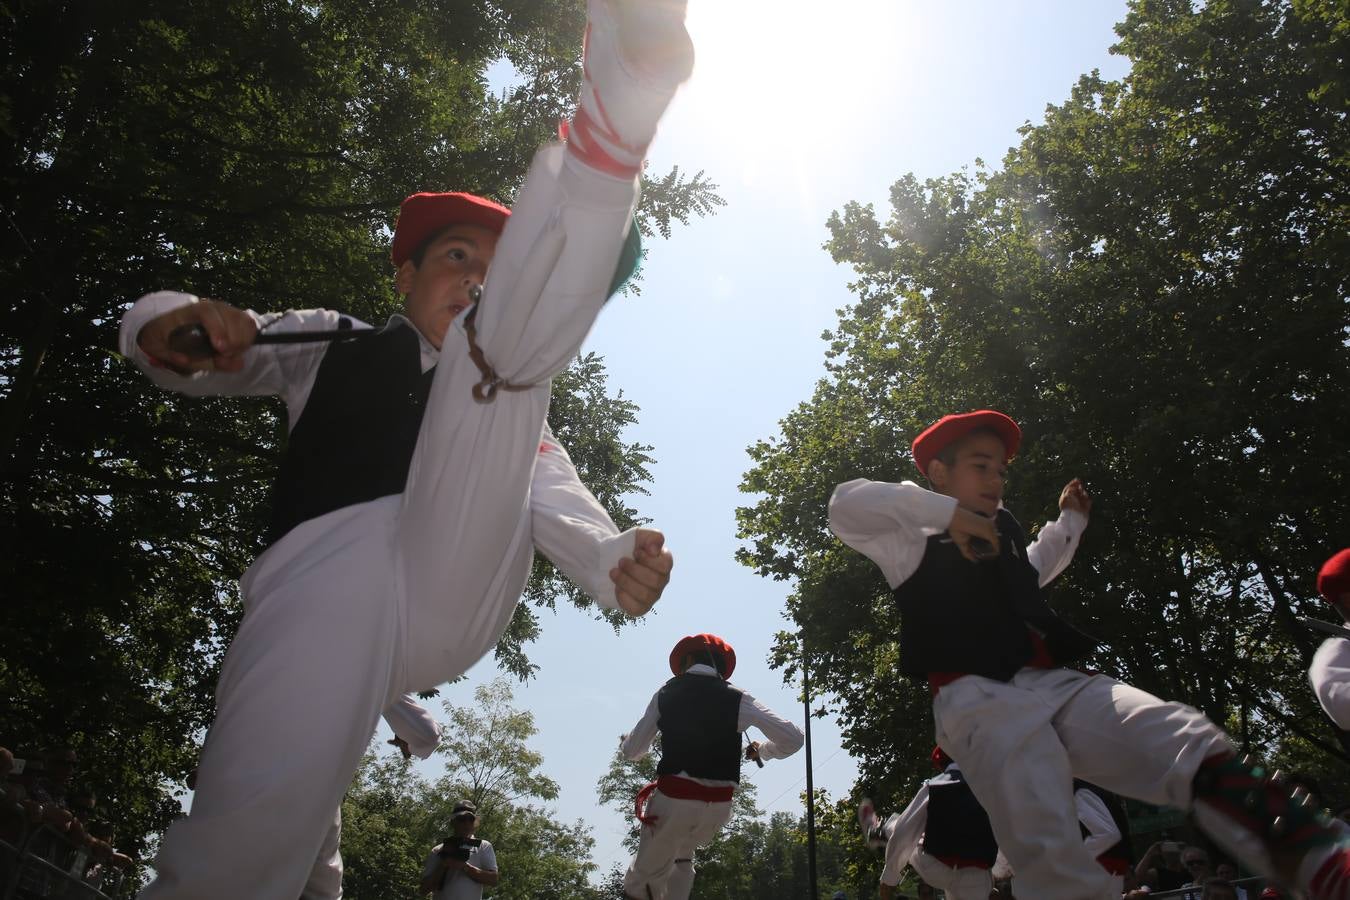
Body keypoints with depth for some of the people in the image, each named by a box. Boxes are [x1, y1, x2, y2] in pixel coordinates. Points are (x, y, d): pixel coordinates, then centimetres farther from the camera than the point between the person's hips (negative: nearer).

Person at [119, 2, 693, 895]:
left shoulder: (505, 408, 30)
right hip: (326, 565, 0)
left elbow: (550, 494, 12)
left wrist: (614, 560, -11)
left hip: (461, 579, 1)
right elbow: (167, 339, 23)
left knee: (500, 346, -13)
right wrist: (175, 322, -3)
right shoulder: (334, 346, 29)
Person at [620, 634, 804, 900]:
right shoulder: (737, 699, -1)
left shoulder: (666, 694, 1)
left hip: (673, 799, -3)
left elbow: (631, 751, 7)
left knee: (648, 874, 16)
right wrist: (763, 750, 15)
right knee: (682, 858, 29)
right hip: (719, 807, 3)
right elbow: (793, 739, -4)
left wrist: (626, 742, 30)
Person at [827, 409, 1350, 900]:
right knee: (1050, 852, -24)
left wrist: (1069, 522, 47)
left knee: (1194, 745, -17)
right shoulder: (913, 539, 10)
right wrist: (950, 511, -9)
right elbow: (847, 505, -9)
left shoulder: (1001, 535, 32)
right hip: (982, 703, -6)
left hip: (1060, 686, 7)